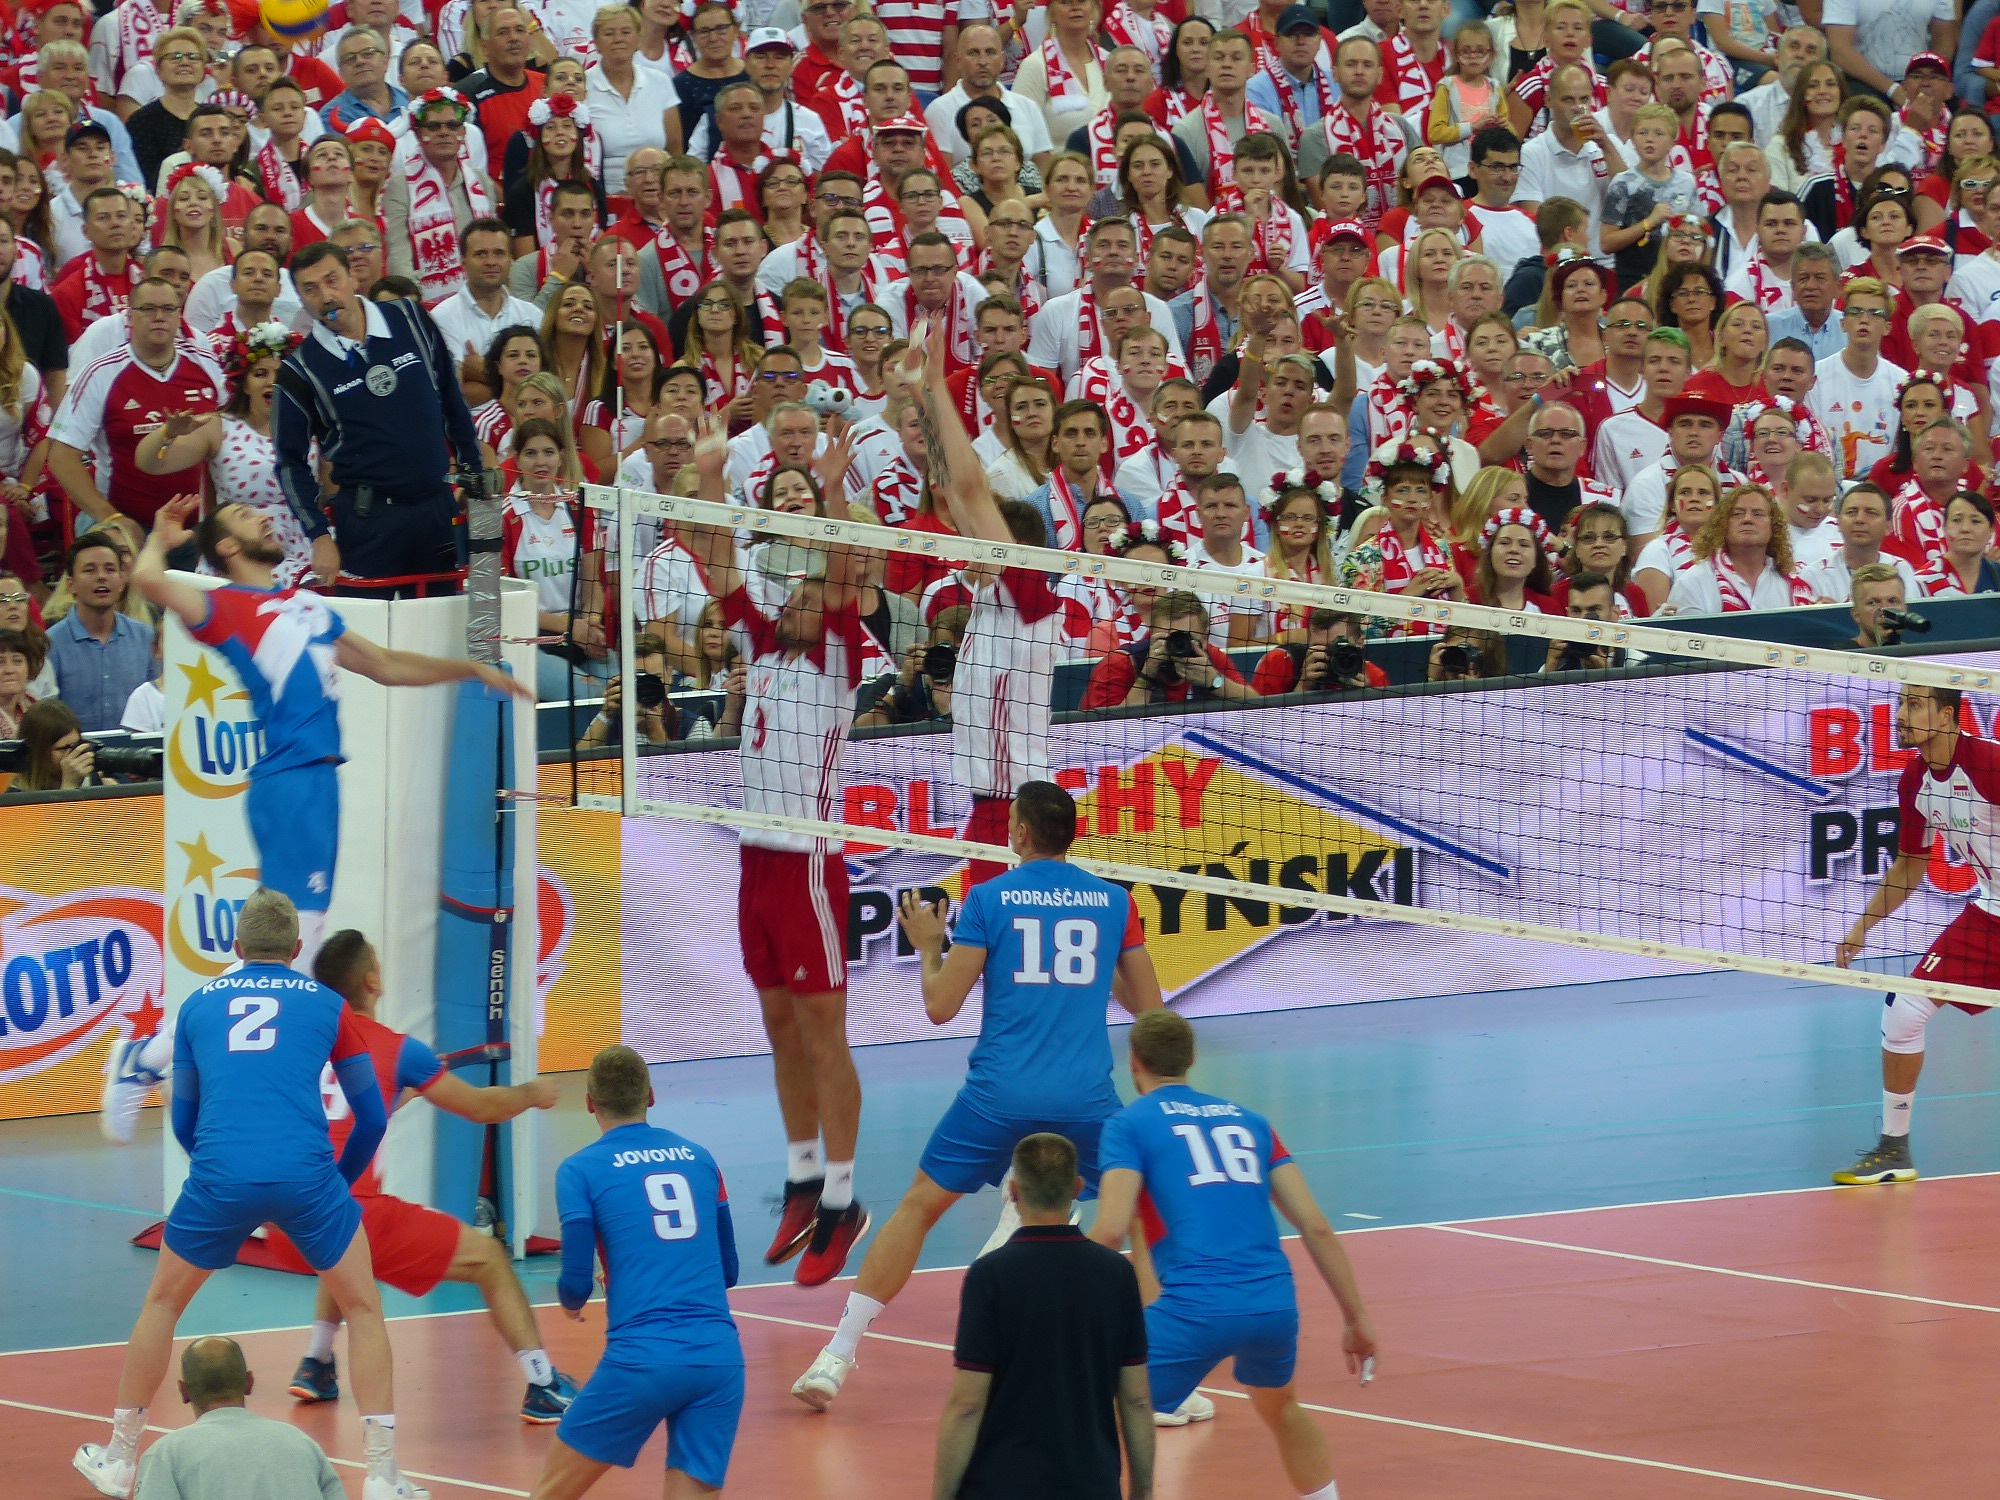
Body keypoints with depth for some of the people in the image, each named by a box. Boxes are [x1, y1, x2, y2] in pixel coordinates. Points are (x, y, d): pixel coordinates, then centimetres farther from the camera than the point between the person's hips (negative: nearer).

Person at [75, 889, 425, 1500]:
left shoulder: (198, 1004, 19)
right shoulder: (325, 1004, 14)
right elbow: (372, 1116, 16)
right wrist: (340, 1183, 32)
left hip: (219, 1175, 1)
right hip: (306, 1174, -1)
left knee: (162, 1303, 23)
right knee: (364, 1310, 15)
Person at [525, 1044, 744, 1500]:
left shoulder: (581, 1170, 3)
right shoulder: (699, 1159, 16)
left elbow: (576, 1284, 0)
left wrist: (570, 1301, 23)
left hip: (641, 1358, -3)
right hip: (721, 1356, 3)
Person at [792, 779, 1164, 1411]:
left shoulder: (988, 898, 0)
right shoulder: (1113, 902, 5)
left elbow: (941, 1006, -1)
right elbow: (1148, 1005, 11)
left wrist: (928, 946, 17)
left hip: (1000, 1092, -1)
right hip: (1086, 1097, 1)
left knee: (917, 1207, 13)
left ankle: (837, 1357, 9)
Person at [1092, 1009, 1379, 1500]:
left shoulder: (1130, 1123, 8)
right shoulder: (1248, 1121, 21)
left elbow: (1110, 1230, -7)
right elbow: (1316, 1227, 15)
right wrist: (1356, 1319, 20)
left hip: (1195, 1308, -5)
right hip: (1275, 1304, 5)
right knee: (1280, 1408, 36)